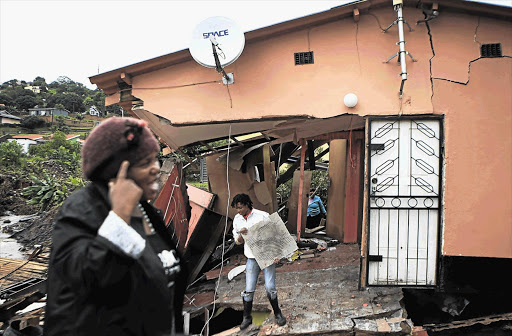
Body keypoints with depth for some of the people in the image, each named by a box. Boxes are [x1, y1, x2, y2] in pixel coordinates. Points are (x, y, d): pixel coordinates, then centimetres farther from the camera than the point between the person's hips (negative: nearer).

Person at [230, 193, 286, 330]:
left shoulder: (262, 216, -12)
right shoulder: (237, 220, 2)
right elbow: (238, 241, 10)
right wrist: (241, 235, -14)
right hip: (252, 258, 3)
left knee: (270, 287, -4)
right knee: (249, 290, 2)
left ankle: (277, 313, 19)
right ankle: (247, 317, 21)